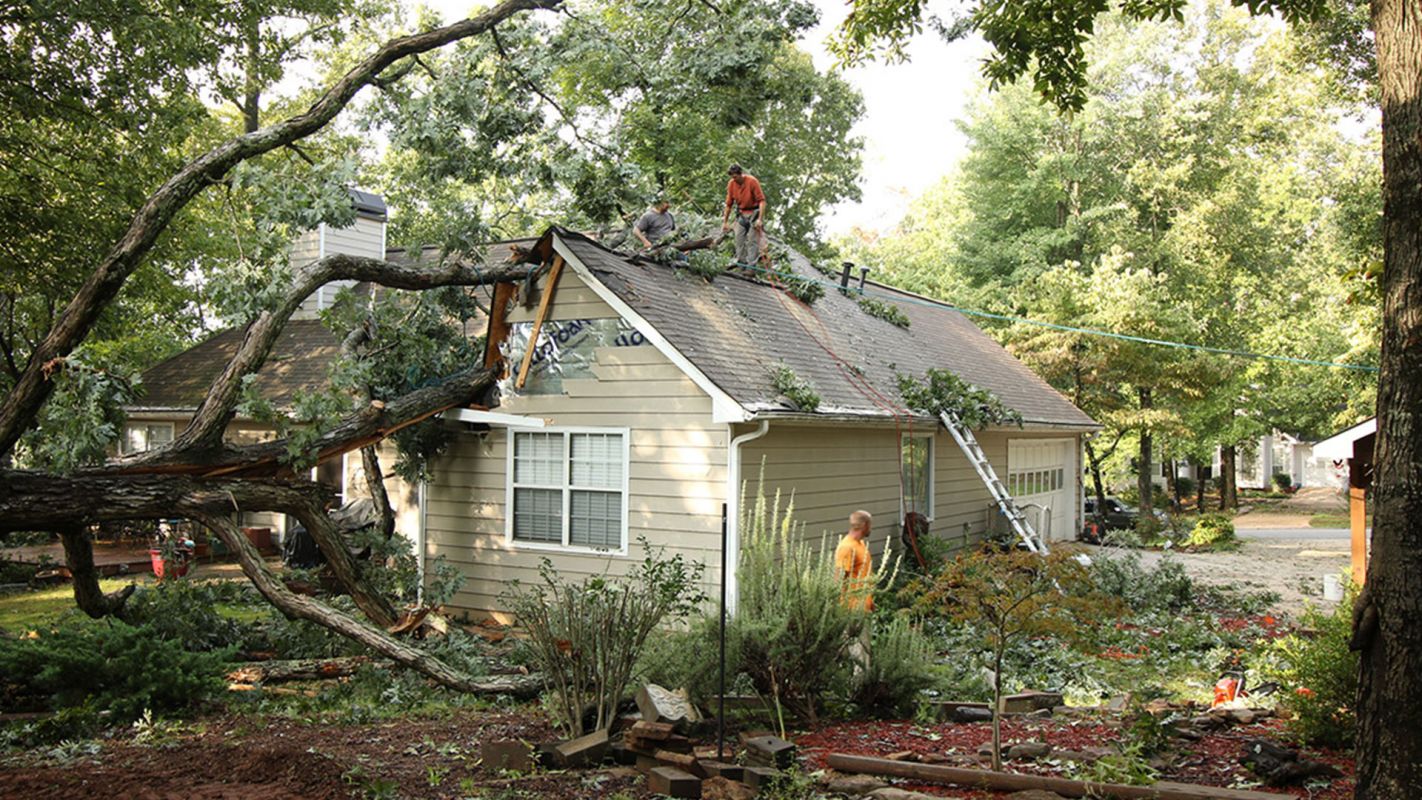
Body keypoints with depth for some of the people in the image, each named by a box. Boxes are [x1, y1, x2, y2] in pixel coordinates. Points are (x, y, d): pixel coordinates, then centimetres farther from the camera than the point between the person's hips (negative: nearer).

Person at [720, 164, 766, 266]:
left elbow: (762, 200, -19)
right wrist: (725, 222, 5)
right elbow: (729, 204, 4)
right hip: (741, 214, 5)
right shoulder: (731, 184, -6)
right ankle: (741, 263, 15)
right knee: (739, 239, 4)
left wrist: (760, 219, -27)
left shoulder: (752, 181, -19)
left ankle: (751, 266, -2)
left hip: (754, 212, -5)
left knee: (752, 241, -5)